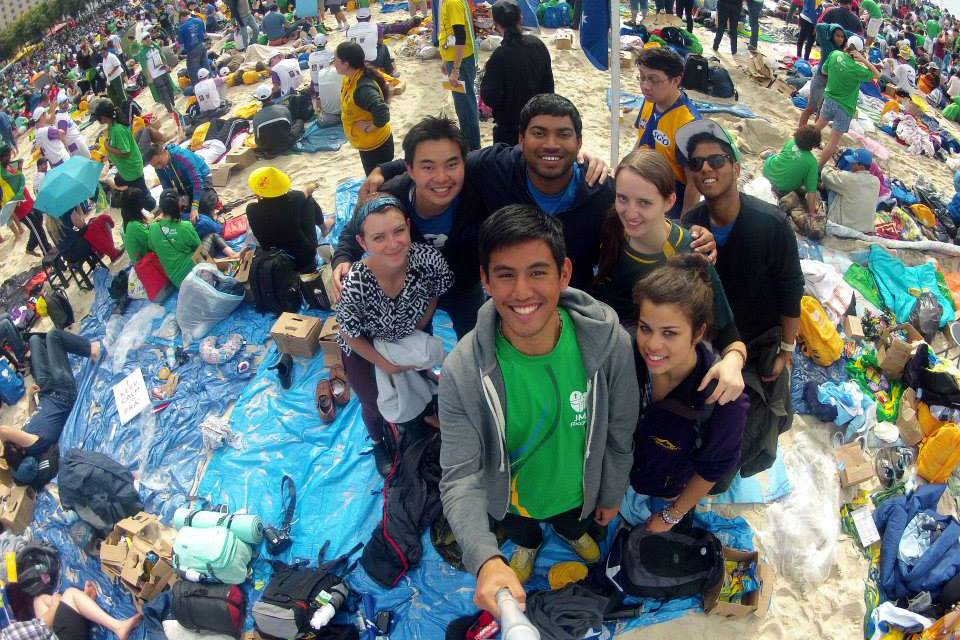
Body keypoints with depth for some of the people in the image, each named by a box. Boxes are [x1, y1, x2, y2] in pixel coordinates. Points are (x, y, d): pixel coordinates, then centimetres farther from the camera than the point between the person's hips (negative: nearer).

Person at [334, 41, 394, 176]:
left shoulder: (363, 88, -32)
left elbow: (382, 115, -42)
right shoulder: (350, 79, -3)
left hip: (376, 146, -10)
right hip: (366, 144, 10)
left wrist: (368, 127, -26)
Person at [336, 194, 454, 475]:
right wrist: (383, 363, -13)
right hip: (364, 348, -2)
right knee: (374, 404, 22)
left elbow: (435, 294, -11)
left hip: (408, 338, 2)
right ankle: (379, 444, 58)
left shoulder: (428, 258, -36)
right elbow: (350, 335, -22)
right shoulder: (355, 285, -42)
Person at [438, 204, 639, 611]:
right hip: (510, 502, -1)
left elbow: (619, 431, -13)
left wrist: (612, 495, 1)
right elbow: (460, 476, -33)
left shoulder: (609, 342, -31)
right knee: (521, 533, 34)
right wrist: (486, 560, -49)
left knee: (575, 525, 36)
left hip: (580, 493, 1)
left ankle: (573, 531, 73)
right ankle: (527, 545, 71)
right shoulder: (462, 372, -35)